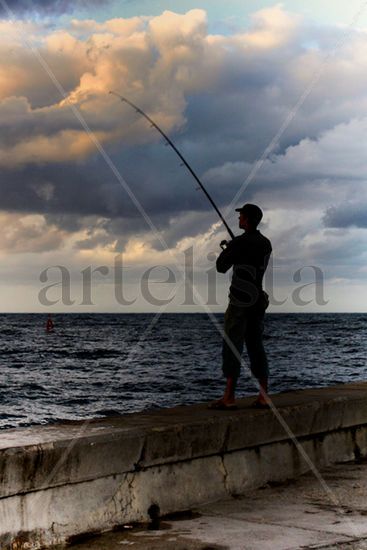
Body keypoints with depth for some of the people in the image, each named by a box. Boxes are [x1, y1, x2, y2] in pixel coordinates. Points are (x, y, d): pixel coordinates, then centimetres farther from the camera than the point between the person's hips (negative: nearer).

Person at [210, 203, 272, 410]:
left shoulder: (238, 243, -13)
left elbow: (221, 267, -4)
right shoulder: (266, 244, 11)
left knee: (232, 347, -7)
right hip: (258, 301, 7)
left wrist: (225, 251, 16)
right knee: (256, 346, 10)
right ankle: (264, 397, 8)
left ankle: (229, 398, -11)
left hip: (240, 302, -7)